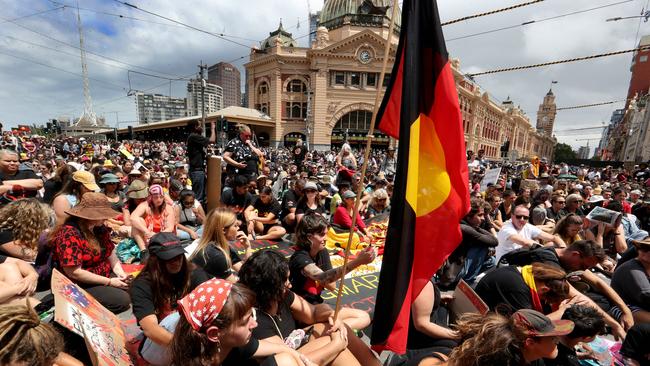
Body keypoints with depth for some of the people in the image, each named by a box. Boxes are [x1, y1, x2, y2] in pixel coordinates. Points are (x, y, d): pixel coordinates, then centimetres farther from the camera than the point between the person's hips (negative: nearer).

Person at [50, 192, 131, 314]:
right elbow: (74, 272, -24)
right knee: (122, 300, -20)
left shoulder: (99, 228, 2)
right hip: (81, 286, -7)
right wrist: (109, 282, -20)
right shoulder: (69, 234, -22)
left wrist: (121, 273, -12)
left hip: (105, 275, 8)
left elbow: (111, 253, 5)